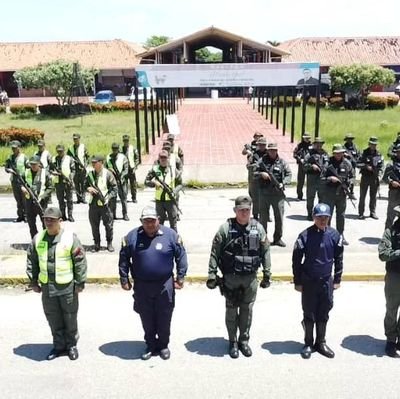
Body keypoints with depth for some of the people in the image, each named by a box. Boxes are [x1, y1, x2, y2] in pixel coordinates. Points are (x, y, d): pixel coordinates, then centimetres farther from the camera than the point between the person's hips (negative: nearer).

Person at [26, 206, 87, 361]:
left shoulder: (70, 238, -13)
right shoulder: (38, 238, -1)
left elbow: (80, 261, -10)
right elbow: (31, 261, 8)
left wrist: (80, 282, -10)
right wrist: (33, 281, 7)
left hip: (68, 286, -3)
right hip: (47, 286, 4)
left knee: (70, 318, 11)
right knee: (53, 319, 15)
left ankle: (71, 345, 29)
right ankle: (59, 345, 32)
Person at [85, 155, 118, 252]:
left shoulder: (108, 174, -6)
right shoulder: (90, 174, 7)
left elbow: (114, 189, -4)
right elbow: (85, 185, 17)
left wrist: (108, 197, -16)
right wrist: (88, 188, -6)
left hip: (105, 204, -4)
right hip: (93, 204, 4)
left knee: (108, 224, 4)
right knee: (94, 225, 9)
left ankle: (109, 243, 19)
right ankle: (96, 244, 22)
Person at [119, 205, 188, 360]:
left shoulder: (170, 235, -6)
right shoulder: (132, 236, -3)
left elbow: (181, 256, 0)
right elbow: (123, 259, 5)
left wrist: (180, 278, -1)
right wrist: (124, 279, 5)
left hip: (165, 285, -1)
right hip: (141, 286, 1)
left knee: (164, 319, 11)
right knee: (147, 320, 13)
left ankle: (163, 346, 31)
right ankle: (151, 346, 32)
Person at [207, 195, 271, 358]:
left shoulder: (258, 228, -2)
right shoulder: (225, 228, -9)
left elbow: (265, 252, 4)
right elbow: (215, 253, -7)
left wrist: (267, 274, 4)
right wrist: (212, 274, -9)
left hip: (251, 278, 2)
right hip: (230, 277, -2)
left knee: (247, 310, 13)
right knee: (231, 310, 10)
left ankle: (244, 340, 31)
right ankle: (232, 342, 27)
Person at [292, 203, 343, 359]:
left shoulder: (334, 235, -4)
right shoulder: (305, 236, -12)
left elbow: (338, 258, 7)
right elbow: (296, 260, -4)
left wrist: (337, 279, 8)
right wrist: (297, 282, -3)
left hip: (326, 281, 2)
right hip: (309, 282, -2)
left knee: (323, 314, 13)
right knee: (309, 314, 9)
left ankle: (321, 342, 28)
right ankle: (308, 344, 23)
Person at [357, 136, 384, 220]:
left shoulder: (379, 154, 8)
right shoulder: (364, 153, -3)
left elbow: (381, 165, 12)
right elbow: (358, 164, -6)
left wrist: (379, 174, 0)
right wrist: (366, 166, -19)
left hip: (375, 178, 3)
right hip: (365, 177, -3)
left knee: (373, 196, 8)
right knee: (362, 196, 0)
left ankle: (373, 212, 17)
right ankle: (361, 213, 5)